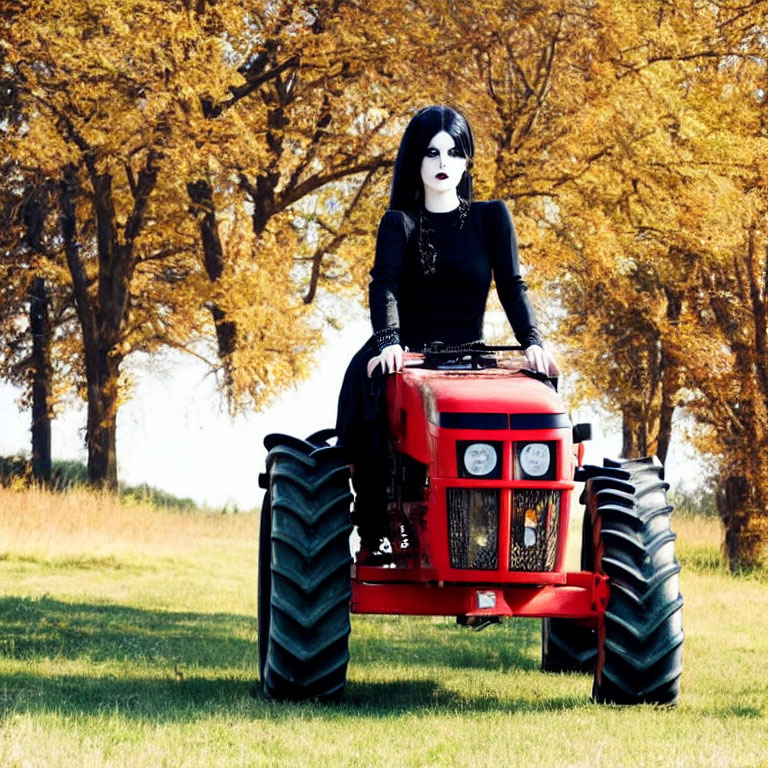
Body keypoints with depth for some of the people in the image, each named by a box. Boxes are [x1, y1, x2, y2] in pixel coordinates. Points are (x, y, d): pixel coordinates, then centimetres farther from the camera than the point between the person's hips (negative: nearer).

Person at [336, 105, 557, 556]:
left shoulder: (491, 218, 11)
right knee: (372, 381, -35)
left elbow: (512, 285, 1)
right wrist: (388, 342, -29)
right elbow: (384, 285, -9)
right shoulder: (399, 223, 7)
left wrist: (532, 341, -19)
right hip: (409, 356, -1)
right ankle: (373, 539, -26)